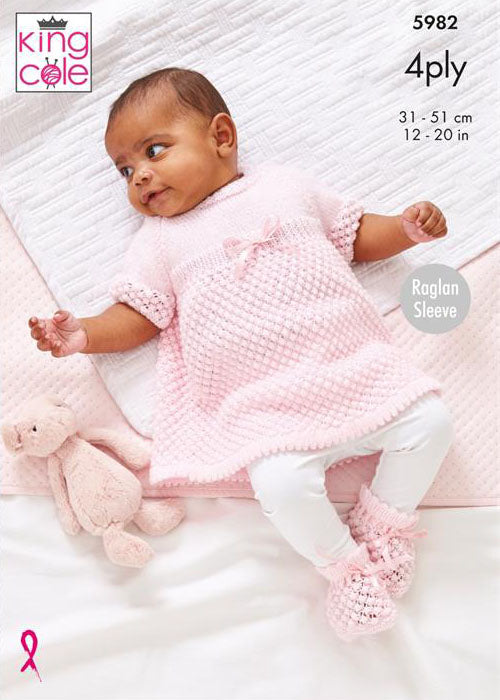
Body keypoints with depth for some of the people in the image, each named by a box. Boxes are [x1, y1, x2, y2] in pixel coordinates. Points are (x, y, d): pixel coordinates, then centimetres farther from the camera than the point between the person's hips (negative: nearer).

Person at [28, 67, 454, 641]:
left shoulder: (287, 184, 14)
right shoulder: (160, 240, 12)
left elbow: (358, 235, 21)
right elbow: (137, 317, 8)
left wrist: (409, 227, 5)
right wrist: (85, 334, -9)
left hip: (353, 365, 3)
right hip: (265, 404, -2)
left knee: (430, 420, -11)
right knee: (281, 483, -26)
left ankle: (383, 523, 14)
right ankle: (346, 566, 5)